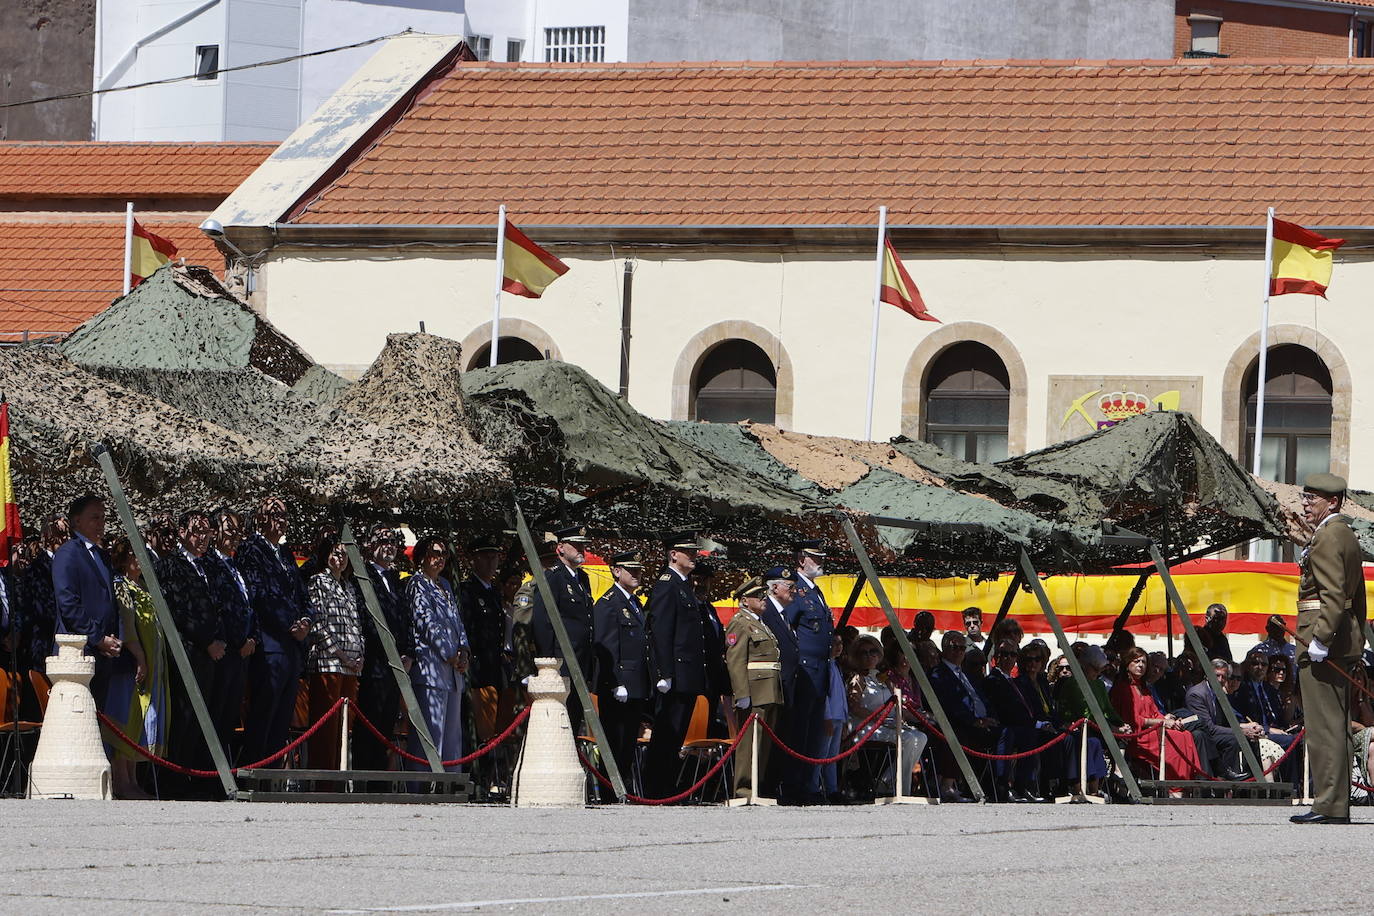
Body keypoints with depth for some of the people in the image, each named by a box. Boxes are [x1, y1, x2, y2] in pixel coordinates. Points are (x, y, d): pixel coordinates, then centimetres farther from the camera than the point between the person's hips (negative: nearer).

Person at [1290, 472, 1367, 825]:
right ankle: (1336, 804, 14)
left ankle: (1330, 806, -11)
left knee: (1324, 727, -10)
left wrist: (1320, 639, -25)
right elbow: (1357, 596, 23)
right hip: (1344, 643, 11)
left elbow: (1333, 594, -22)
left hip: (1322, 642, -11)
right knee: (1336, 726, 12)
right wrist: (1357, 643, 24)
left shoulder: (1327, 536, -12)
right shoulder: (1347, 535, 19)